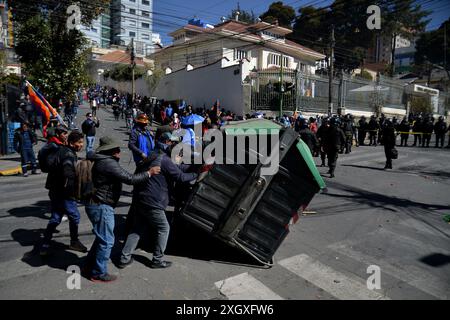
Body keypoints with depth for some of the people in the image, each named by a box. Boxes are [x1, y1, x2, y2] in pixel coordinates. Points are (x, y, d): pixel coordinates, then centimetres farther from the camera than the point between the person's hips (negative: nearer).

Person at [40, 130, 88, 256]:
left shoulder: (61, 150, 11)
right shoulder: (69, 154, -20)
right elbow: (68, 173, -33)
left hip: (55, 190, 9)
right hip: (64, 193, -9)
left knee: (55, 218, 14)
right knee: (74, 216, 6)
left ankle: (45, 246, 18)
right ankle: (74, 242, 23)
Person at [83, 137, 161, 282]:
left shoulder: (102, 161, 11)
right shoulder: (109, 163, -21)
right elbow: (130, 179, -24)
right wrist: (149, 173, -12)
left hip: (96, 205, 11)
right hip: (101, 206, -11)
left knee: (102, 237, 22)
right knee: (106, 241, 0)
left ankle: (90, 266, 34)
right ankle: (98, 273, 12)